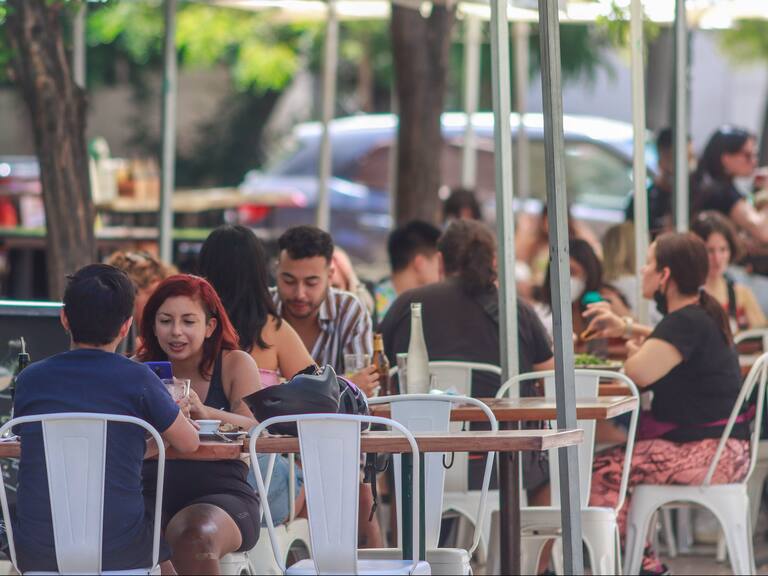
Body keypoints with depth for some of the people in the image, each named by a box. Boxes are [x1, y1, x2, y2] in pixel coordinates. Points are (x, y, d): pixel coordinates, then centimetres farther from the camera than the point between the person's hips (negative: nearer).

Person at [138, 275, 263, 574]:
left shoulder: (235, 364, 8)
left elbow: (257, 430, -8)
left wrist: (205, 413, -28)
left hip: (222, 496, -2)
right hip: (151, 498, 2)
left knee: (195, 536, -35)